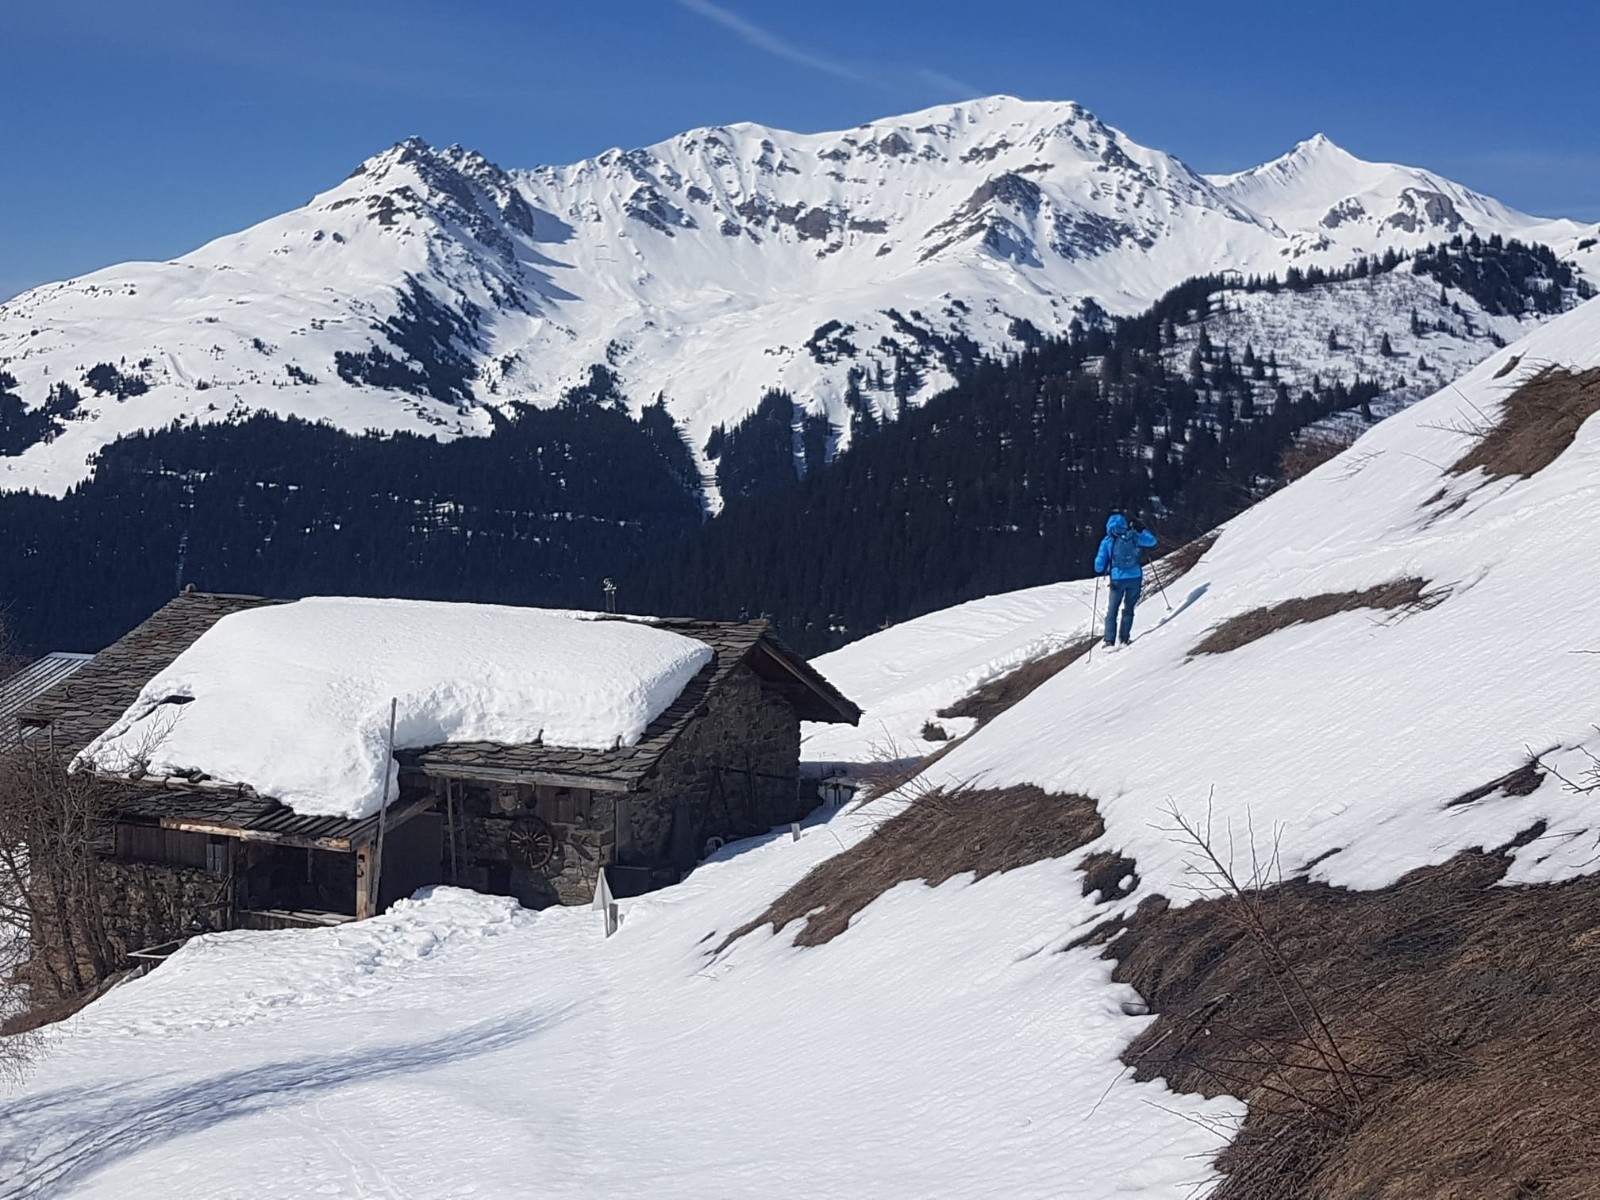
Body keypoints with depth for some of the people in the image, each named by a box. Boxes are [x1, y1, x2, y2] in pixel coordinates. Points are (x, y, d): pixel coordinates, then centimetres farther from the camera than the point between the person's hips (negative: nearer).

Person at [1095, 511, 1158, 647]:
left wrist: (1100, 572, 20)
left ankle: (1110, 641, 0)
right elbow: (1152, 541, 16)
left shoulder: (1107, 541, -2)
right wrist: (1142, 530, 28)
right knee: (1128, 609, 16)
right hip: (1135, 578, 2)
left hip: (1117, 579, -2)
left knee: (1111, 610, 9)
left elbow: (1100, 563, -1)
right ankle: (1124, 639, 13)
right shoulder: (1133, 537, 1)